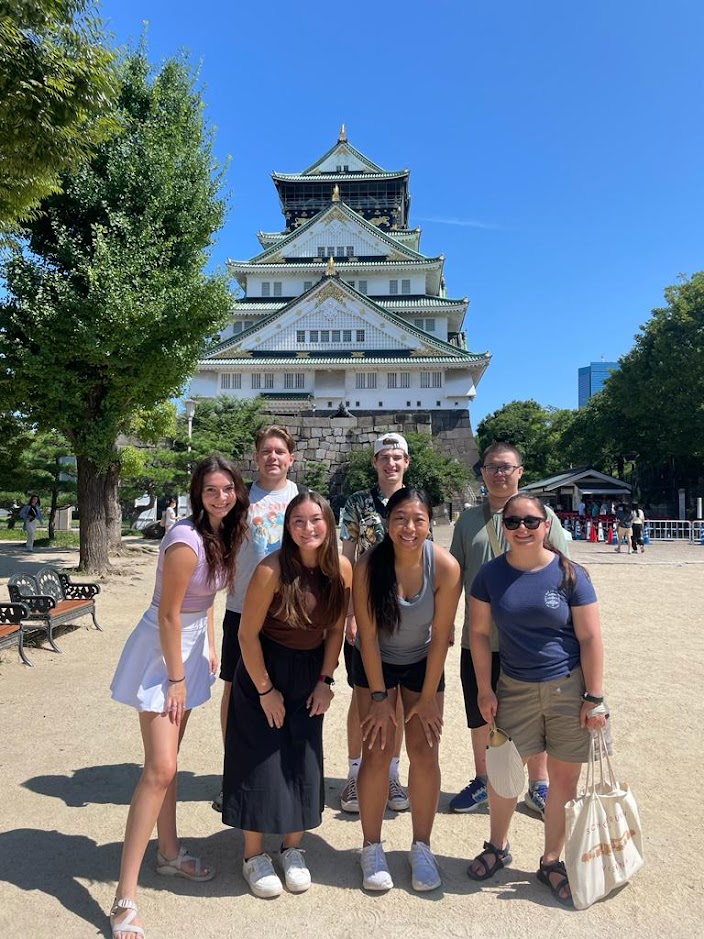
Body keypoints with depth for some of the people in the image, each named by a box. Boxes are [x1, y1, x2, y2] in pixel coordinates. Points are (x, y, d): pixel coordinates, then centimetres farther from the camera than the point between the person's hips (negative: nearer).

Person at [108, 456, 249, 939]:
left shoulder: (223, 534, 0)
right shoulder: (186, 541, -26)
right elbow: (168, 616, -21)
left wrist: (210, 646, 14)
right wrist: (177, 679, -15)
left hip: (191, 646, 8)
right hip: (162, 650, -8)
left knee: (168, 761, 20)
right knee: (160, 770, -8)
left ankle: (170, 853, 37)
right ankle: (125, 900, 3)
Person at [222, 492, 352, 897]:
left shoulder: (342, 569, -11)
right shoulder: (272, 570, -24)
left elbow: (337, 628, 1)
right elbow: (248, 634, -16)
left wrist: (326, 680, -1)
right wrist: (265, 690, -11)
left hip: (310, 672, 4)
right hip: (264, 670, -4)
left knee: (304, 762, 9)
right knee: (260, 761, 3)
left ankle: (293, 849, 31)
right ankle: (254, 855, 24)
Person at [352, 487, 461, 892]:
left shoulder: (446, 567, -25)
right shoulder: (368, 566, -26)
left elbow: (440, 637, -17)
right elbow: (368, 636, -18)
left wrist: (428, 697, -11)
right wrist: (379, 696, -13)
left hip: (423, 662, 1)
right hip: (376, 662, -1)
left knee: (425, 753, 2)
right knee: (377, 753, -1)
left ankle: (422, 848, 22)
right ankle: (372, 848, 19)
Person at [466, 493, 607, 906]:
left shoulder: (570, 574, -9)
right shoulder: (491, 575, -3)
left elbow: (590, 638, -6)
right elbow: (479, 632, 2)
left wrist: (595, 698, -6)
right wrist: (485, 689, 0)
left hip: (569, 687, -1)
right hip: (515, 688, 2)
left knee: (564, 778, 9)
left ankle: (552, 860, 32)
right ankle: (498, 847, 35)